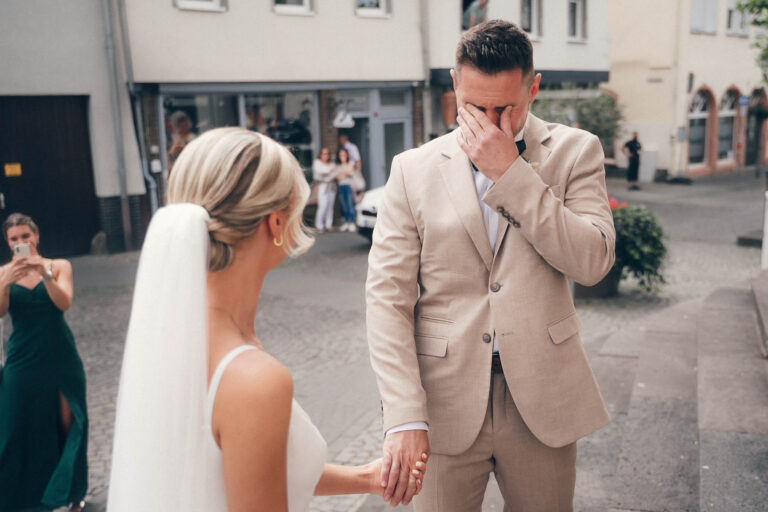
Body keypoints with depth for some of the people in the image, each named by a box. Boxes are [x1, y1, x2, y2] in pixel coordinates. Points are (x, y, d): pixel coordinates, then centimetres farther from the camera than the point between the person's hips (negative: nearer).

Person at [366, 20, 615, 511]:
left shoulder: (575, 151, 1)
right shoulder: (414, 168, -1)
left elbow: (593, 260, -12)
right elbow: (388, 297, -5)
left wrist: (511, 173, -17)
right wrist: (404, 415, -12)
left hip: (543, 399, 1)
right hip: (446, 403, 0)